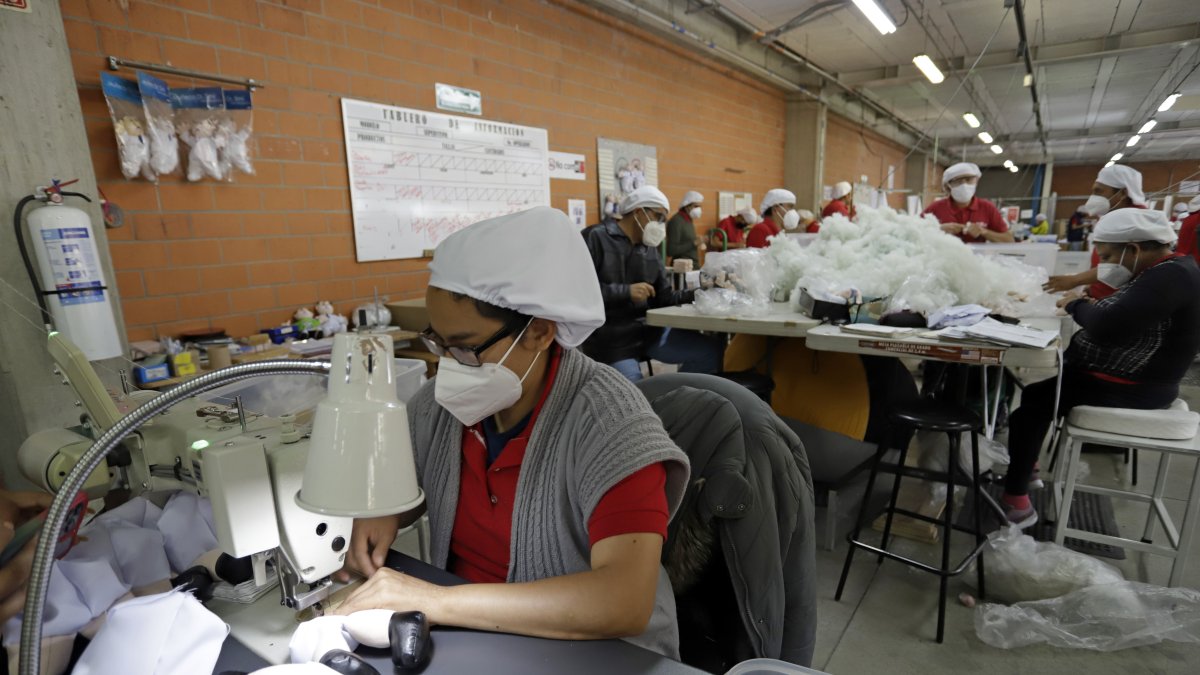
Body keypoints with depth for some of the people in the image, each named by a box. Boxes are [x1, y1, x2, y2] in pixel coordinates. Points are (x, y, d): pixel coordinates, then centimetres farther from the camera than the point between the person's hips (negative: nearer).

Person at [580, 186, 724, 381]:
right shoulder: (596, 238, -5)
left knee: (713, 350, -1)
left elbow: (665, 296, 12)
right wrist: (626, 291, -19)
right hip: (610, 339, -6)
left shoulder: (650, 250, 16)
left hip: (650, 330, 7)